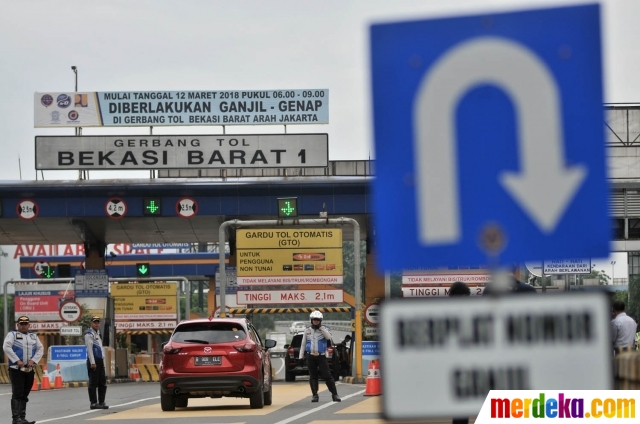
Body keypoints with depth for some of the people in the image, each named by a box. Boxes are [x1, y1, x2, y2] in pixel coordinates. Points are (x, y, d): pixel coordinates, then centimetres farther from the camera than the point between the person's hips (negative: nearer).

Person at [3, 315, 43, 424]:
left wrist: (33, 360, -7)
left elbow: (40, 349, 10)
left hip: (30, 369, 5)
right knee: (17, 394, -11)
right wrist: (17, 361, -18)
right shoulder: (12, 334, 2)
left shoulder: (34, 336, 17)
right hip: (16, 369, -5)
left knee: (25, 395, 8)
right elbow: (6, 347, -11)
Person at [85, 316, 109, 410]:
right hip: (93, 361, -9)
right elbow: (89, 348, -15)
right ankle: (94, 403, -4)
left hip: (100, 361, 9)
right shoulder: (89, 334, -8)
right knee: (93, 383, -6)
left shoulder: (98, 333, 21)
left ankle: (101, 402, 14)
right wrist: (92, 362, -21)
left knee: (102, 383, 10)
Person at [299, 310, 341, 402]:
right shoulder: (307, 331, 10)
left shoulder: (324, 329, 4)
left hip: (321, 356, -2)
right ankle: (314, 395, 8)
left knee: (327, 376, -6)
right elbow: (303, 344, 13)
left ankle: (334, 395, -2)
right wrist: (301, 356, 8)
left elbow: (328, 337, -16)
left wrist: (321, 327, -15)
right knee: (313, 377, 2)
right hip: (310, 357, 2)